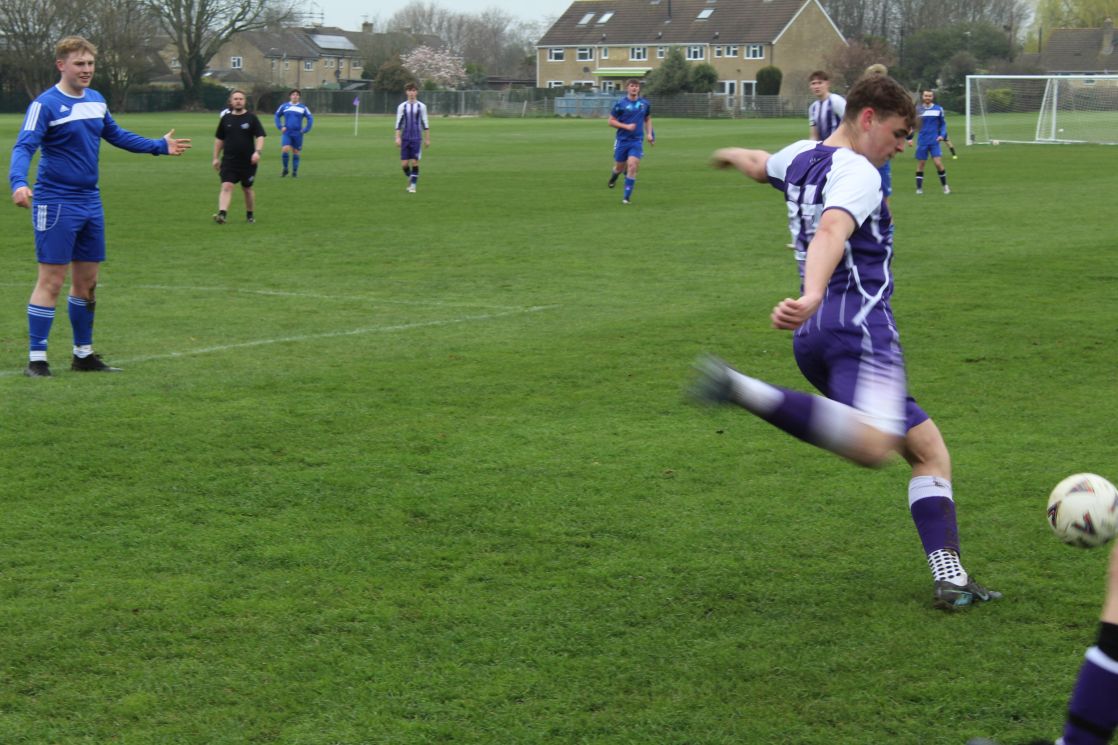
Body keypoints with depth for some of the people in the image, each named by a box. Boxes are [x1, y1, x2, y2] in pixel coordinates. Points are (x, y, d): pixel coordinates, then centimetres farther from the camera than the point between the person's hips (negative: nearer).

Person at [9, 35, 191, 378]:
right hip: (56, 204, -7)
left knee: (87, 282, 12)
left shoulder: (97, 101, 10)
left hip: (90, 203, 7)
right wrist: (18, 183, -39)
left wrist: (161, 146, 32)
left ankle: (84, 354, 23)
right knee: (51, 281, -7)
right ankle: (36, 359, -2)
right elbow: (24, 147, -21)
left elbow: (117, 135, 27)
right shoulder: (45, 104, -12)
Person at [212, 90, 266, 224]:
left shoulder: (251, 118, -1)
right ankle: (222, 214, -27)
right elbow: (219, 139, 13)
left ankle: (250, 215, 30)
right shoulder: (226, 118, 5)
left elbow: (260, 136, -5)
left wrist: (258, 151, -22)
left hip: (248, 161, -1)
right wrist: (216, 158, 10)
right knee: (226, 186, -15)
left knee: (247, 188, 12)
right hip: (229, 161, 1)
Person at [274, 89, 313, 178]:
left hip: (298, 134, 0)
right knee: (285, 149, -17)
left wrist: (305, 130, -1)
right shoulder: (284, 106, 4)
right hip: (287, 133, 0)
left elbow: (310, 118, 8)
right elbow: (277, 116, 15)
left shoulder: (303, 108, 2)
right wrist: (280, 127, 4)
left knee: (296, 152, 5)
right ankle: (285, 169, 1)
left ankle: (294, 172, 17)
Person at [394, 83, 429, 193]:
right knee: (404, 163, -1)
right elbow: (398, 123, 6)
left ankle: (413, 185, 0)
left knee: (415, 162, -8)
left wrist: (427, 139, 5)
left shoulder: (421, 106, 3)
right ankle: (410, 178, 26)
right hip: (405, 138, 1)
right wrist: (398, 138, -2)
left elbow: (425, 123, 6)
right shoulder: (402, 106, 5)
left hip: (417, 138, -1)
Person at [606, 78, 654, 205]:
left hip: (637, 141, 1)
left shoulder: (645, 103, 3)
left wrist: (649, 134, 6)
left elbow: (648, 119, 20)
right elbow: (611, 121, -4)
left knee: (632, 166, -15)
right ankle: (614, 176, 48)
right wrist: (626, 126, -16)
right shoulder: (620, 103, -7)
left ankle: (627, 196, -6)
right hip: (622, 140, -1)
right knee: (620, 167, 8)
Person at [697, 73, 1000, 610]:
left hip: (816, 336, 11)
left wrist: (730, 155, 70)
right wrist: (812, 297, -45)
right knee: (874, 445, -36)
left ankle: (949, 576, 2)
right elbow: (831, 232, -27)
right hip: (860, 322, -11)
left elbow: (759, 164, 45)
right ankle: (743, 392, -35)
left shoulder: (801, 157, 21)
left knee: (928, 448, 13)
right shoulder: (857, 172, -6)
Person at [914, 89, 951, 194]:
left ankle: (945, 186, 5)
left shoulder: (938, 109, 3)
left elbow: (943, 124, 12)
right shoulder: (918, 110, 1)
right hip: (922, 141, 1)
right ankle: (919, 188, 13)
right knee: (920, 164, 3)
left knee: (938, 163, -10)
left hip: (934, 141, -1)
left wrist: (942, 135, -4)